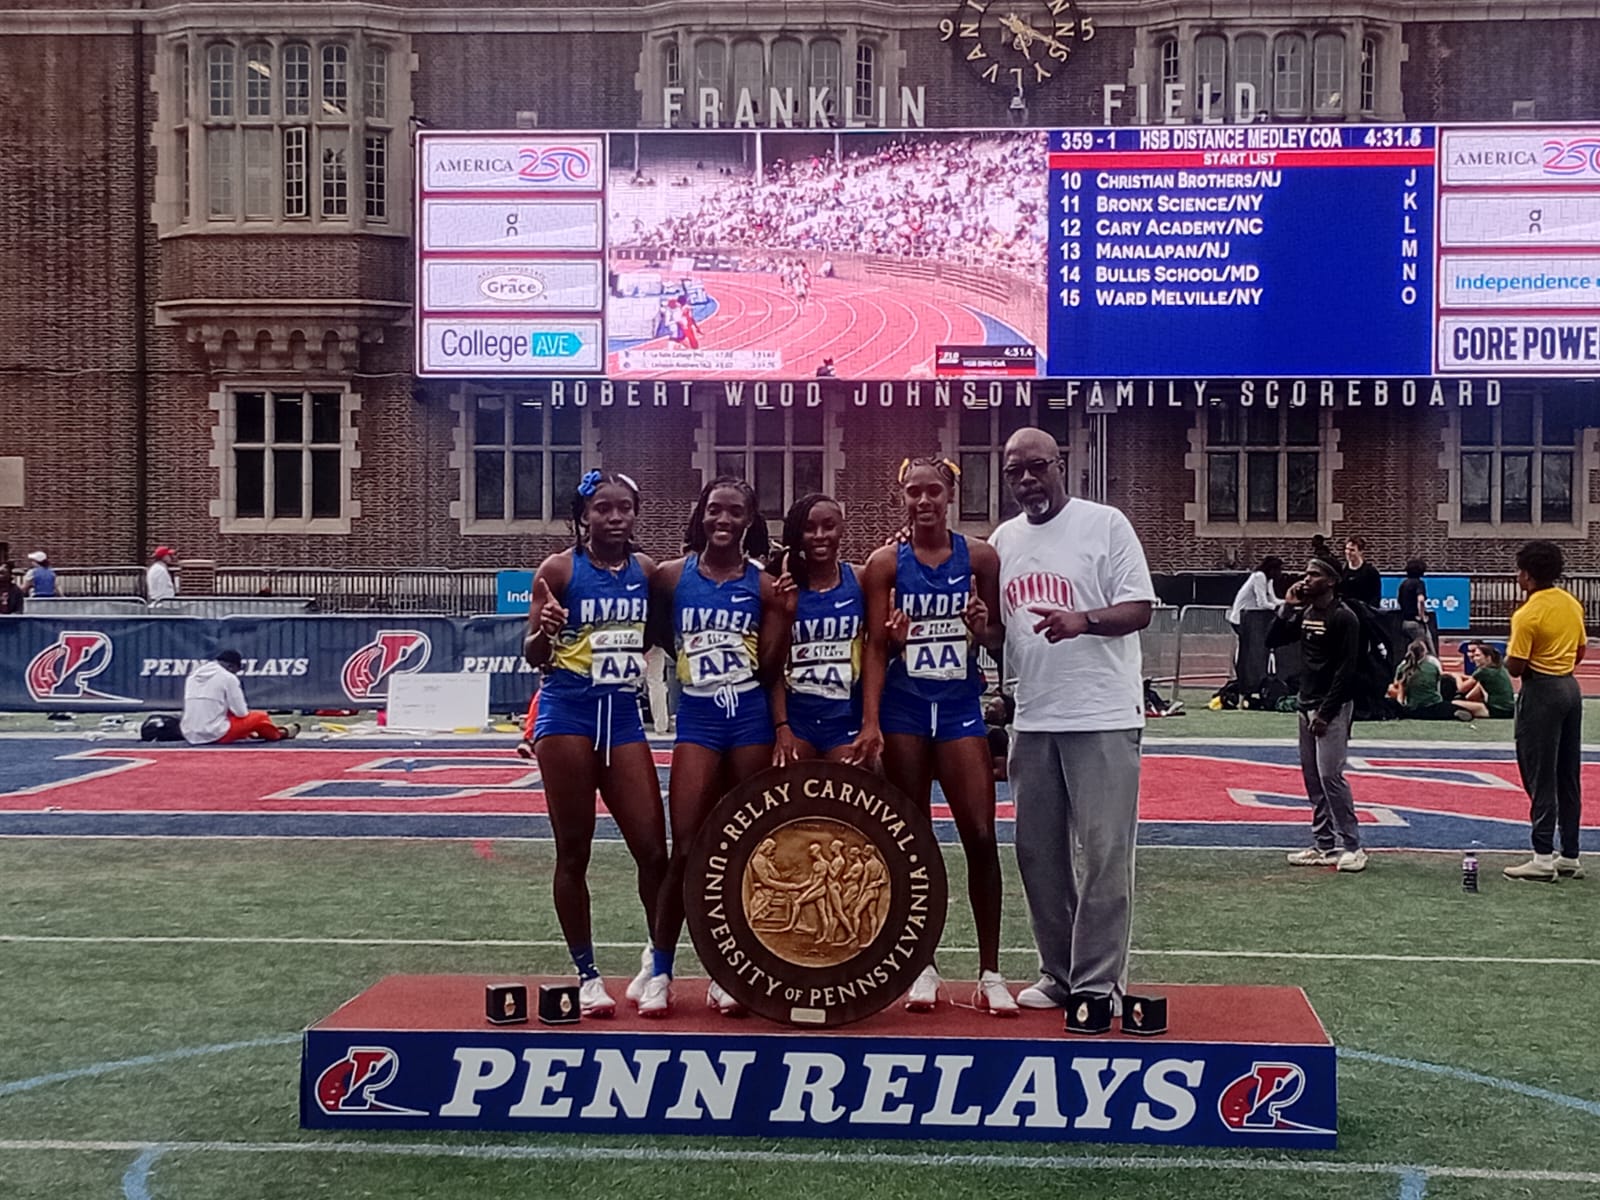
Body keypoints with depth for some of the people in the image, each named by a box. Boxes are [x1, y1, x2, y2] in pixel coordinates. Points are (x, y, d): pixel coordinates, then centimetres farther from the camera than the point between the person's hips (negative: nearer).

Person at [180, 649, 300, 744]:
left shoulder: (192, 677, 13)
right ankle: (282, 733, 37)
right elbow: (241, 713, -5)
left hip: (190, 737, 7)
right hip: (216, 735, -7)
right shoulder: (228, 677, -5)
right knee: (260, 717, 13)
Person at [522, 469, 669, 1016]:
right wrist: (544, 630, -25)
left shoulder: (646, 569, 6)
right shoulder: (559, 569, -5)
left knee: (653, 848, -1)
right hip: (568, 714, -3)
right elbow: (534, 657, -3)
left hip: (623, 715, 3)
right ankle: (587, 975, 15)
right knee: (573, 850, 4)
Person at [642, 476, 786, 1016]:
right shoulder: (672, 576, 2)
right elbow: (658, 637, 11)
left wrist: (783, 613, -11)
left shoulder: (763, 585, 3)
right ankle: (660, 972, 6)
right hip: (697, 718, -1)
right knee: (686, 847, -6)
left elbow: (769, 667, -1)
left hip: (751, 717, 1)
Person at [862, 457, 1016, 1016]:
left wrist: (984, 627, -12)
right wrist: (870, 723, -13)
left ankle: (990, 973, 5)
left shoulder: (979, 557, 3)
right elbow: (876, 648, -3)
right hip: (904, 708, 0)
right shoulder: (886, 562, 0)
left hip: (961, 706, 0)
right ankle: (921, 966, 16)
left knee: (981, 837, -4)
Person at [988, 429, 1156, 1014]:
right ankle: (1057, 973, 22)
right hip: (1033, 718, 6)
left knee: (1103, 854, -5)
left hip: (1103, 716, -6)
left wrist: (1083, 620, -25)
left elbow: (1139, 609, -8)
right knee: (1038, 851, 10)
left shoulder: (1106, 524, -3)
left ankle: (1098, 983, 3)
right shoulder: (1003, 540, 13)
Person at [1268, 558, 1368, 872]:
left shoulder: (1343, 618, -11)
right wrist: (1287, 607, 1)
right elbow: (1273, 640, 13)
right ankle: (1325, 846, 15)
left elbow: (1346, 670, -15)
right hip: (1307, 705, 8)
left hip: (1333, 707, -8)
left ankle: (1352, 846, -5)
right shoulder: (1304, 614, 12)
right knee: (1312, 778, 9)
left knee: (1330, 776, -12)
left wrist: (1325, 713, -18)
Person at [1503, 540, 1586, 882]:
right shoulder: (1573, 605, 7)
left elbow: (1515, 668, -16)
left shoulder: (1527, 615, -17)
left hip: (1541, 694, -8)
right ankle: (1570, 856, 17)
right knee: (1569, 776, 12)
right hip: (1570, 688, 8)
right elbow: (1580, 651, 15)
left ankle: (1543, 857, -2)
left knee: (1541, 778, -3)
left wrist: (1508, 654, 4)